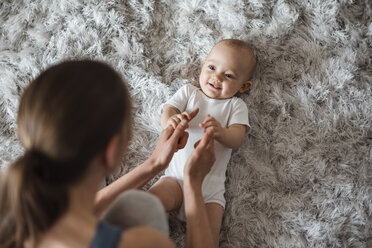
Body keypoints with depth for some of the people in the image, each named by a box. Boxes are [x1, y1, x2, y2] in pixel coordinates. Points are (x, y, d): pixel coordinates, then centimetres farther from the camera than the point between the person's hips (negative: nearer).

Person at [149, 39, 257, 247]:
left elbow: (237, 138, -5)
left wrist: (220, 132, -31)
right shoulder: (188, 92, 14)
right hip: (177, 175, 1)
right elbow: (168, 111, 1)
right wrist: (171, 120, -26)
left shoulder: (236, 106, 9)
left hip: (210, 187, -1)